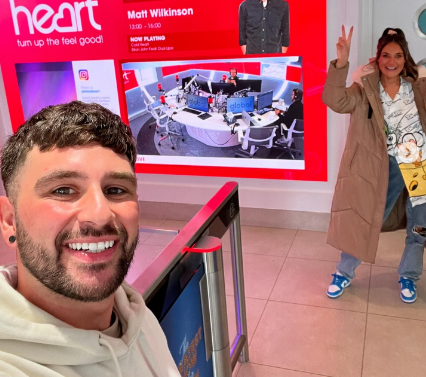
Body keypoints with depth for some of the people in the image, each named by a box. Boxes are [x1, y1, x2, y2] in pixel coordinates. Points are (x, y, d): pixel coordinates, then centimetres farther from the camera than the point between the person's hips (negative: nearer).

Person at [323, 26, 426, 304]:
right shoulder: (365, 92, -6)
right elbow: (336, 101, -24)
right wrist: (341, 63, -35)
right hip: (387, 170, -2)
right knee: (364, 223, 5)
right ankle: (344, 274, 26)